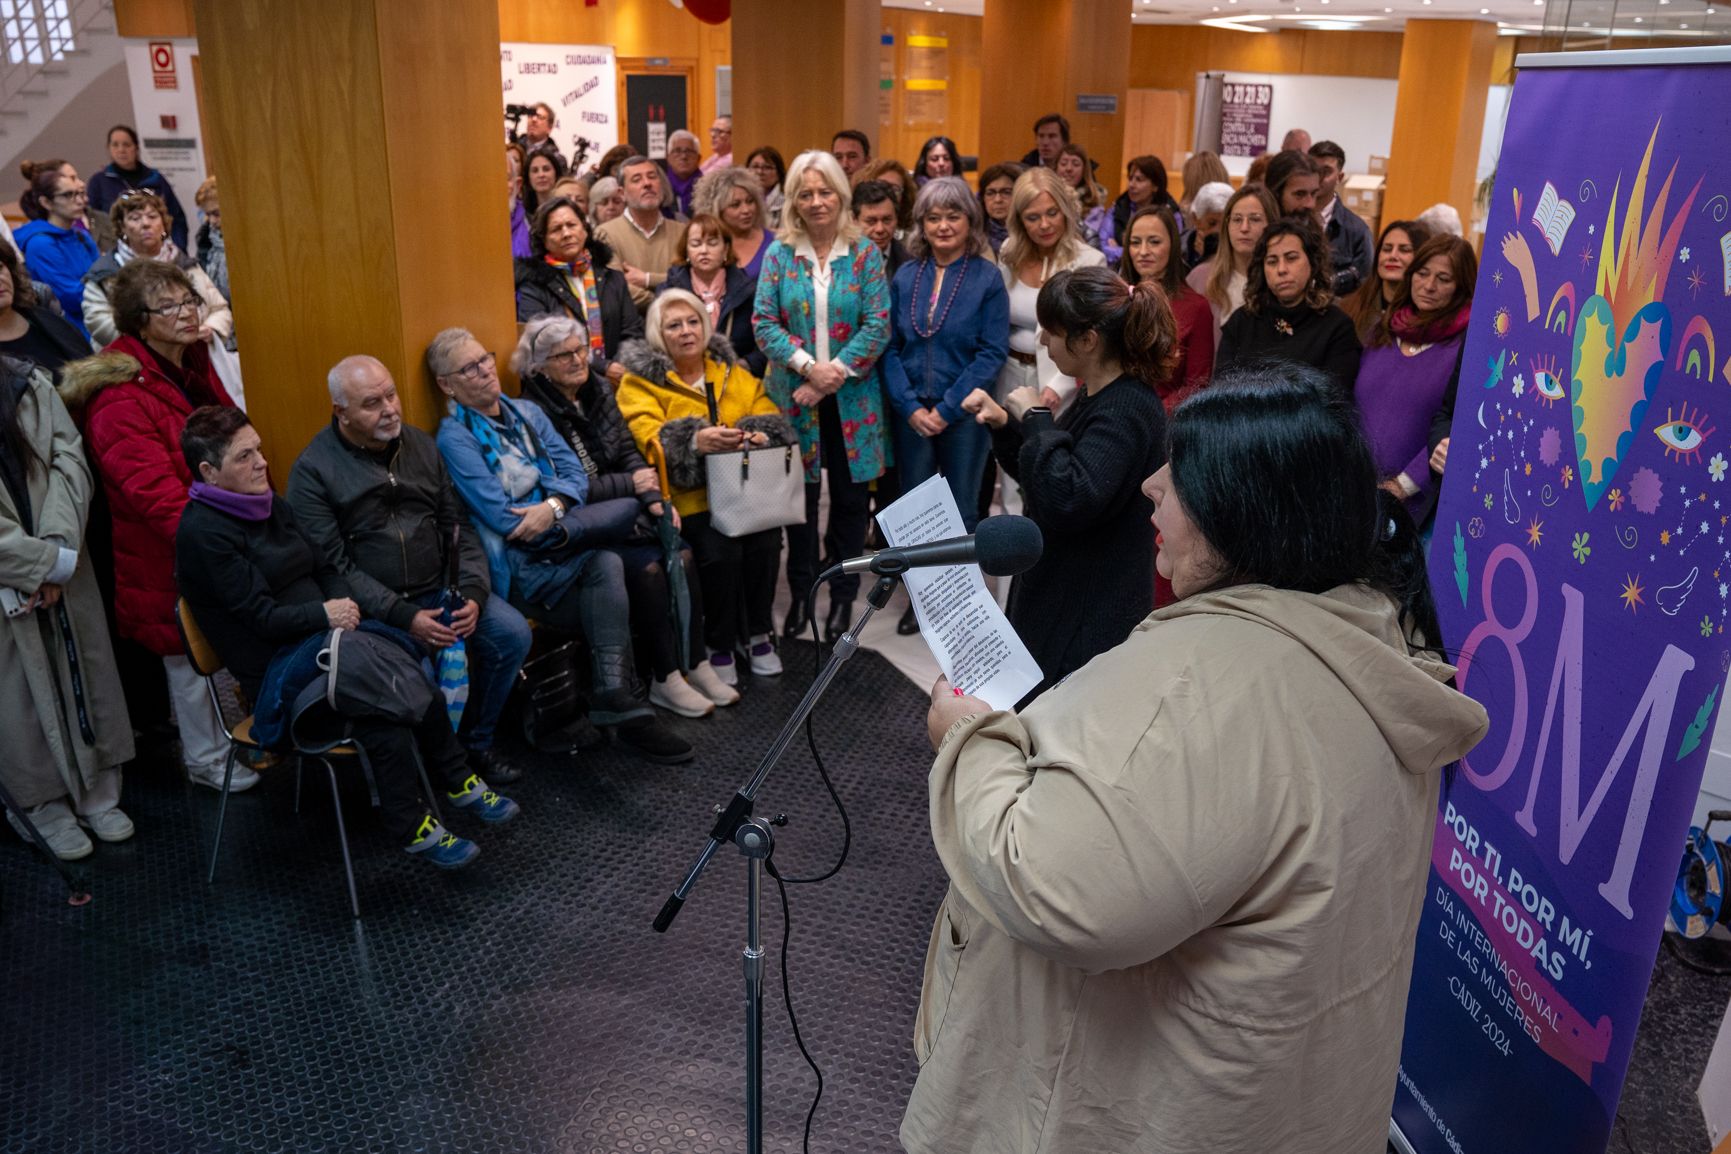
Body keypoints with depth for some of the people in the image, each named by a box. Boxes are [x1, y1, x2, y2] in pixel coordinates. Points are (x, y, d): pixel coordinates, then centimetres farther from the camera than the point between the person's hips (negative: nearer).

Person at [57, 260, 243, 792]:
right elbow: (152, 490, -28)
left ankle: (235, 731, 40)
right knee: (188, 651, 8)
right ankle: (206, 758, 25)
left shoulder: (195, 365, 6)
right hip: (168, 559, -8)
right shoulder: (120, 398, -23)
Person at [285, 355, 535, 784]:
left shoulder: (420, 445, 9)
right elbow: (334, 566, -13)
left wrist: (473, 592, -8)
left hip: (440, 590, 6)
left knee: (513, 634, -13)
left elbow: (458, 524, 9)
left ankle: (475, 742, 9)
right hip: (372, 609, -5)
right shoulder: (312, 470, -8)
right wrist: (404, 617, -22)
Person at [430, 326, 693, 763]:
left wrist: (554, 505, -16)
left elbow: (575, 473, 8)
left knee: (608, 569, -26)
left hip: (562, 545, 5)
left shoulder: (527, 413, 17)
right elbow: (503, 519, -13)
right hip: (516, 567, -5)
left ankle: (616, 705, -24)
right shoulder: (455, 437, -4)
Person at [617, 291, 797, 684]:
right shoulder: (640, 380, 5)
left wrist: (762, 435, -15)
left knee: (766, 540, -26)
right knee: (720, 549, -31)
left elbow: (769, 415, 11)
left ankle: (757, 633, -3)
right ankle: (719, 646, -9)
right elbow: (650, 440, -11)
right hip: (690, 495, -3)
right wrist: (695, 441, -31)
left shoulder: (733, 372, 19)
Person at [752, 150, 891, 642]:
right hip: (792, 394, 1)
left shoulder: (864, 252, 0)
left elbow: (878, 325, -6)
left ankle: (843, 595, 21)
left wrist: (837, 372, -16)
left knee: (850, 498, 7)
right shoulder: (779, 253, 3)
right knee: (799, 495, 8)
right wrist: (809, 366, -16)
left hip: (852, 397, 0)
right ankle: (801, 592, 23)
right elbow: (763, 322, -3)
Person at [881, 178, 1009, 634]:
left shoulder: (987, 277, -5)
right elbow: (891, 347, 3)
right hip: (912, 414, 3)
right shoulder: (905, 277, 5)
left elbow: (992, 353, -9)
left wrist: (947, 409, -15)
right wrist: (910, 407, -10)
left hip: (964, 414, -3)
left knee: (961, 511, 8)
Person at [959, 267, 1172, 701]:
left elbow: (1066, 501, -34)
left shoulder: (1127, 411, -22)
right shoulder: (1097, 396, 9)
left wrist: (1036, 419, -24)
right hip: (1055, 595, 10)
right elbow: (1046, 477, 19)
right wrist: (1003, 425, 3)